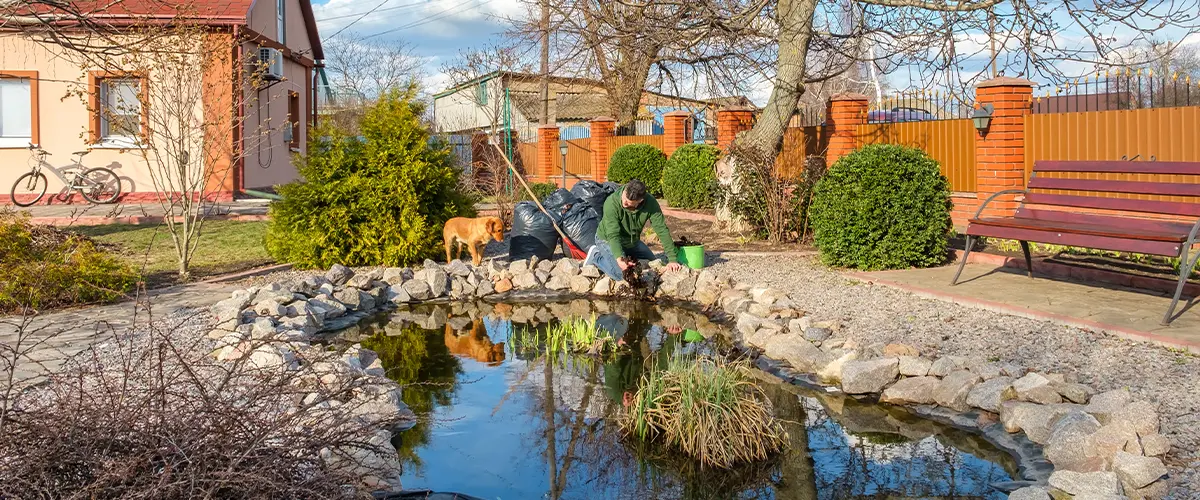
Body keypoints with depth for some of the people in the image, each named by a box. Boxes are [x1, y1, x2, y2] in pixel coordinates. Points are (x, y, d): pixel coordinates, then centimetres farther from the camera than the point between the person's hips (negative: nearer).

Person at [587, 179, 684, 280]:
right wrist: (619, 258, -57)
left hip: (632, 241, 5)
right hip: (608, 240, -5)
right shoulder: (611, 203, -36)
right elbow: (613, 235, -40)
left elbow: (662, 230, -26)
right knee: (621, 274, -22)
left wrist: (672, 259, -33)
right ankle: (596, 256, 4)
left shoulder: (650, 203, -26)